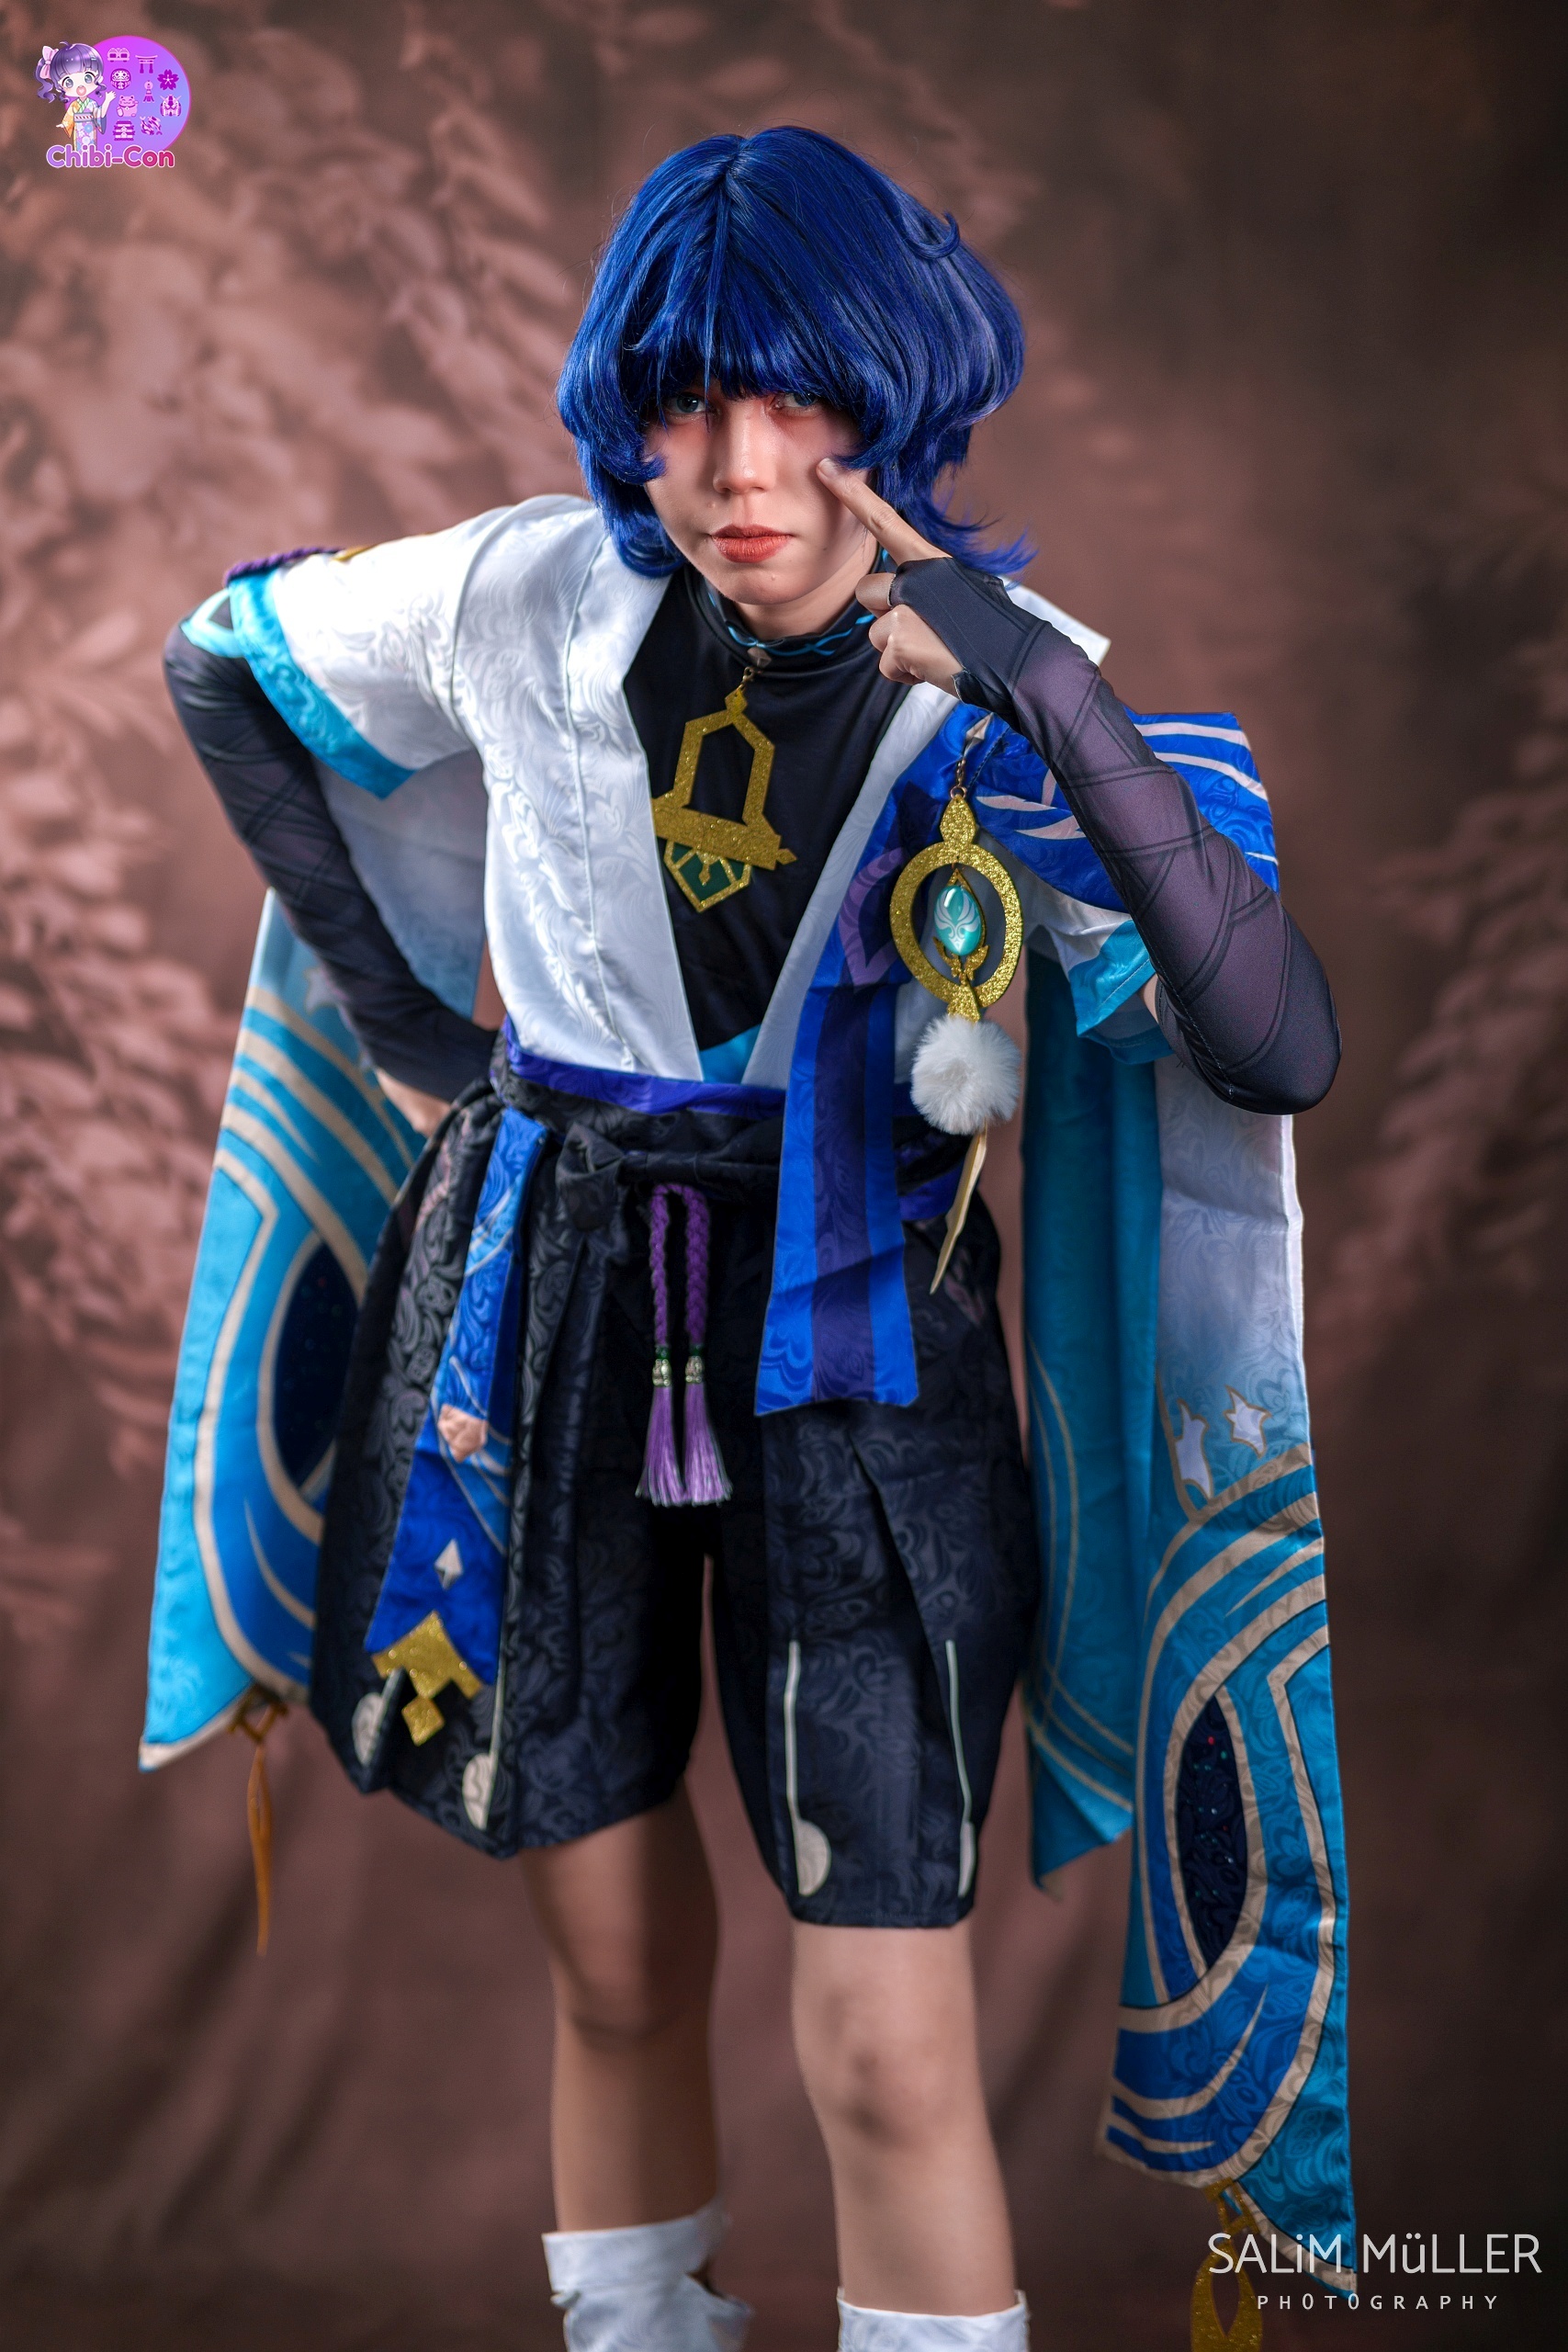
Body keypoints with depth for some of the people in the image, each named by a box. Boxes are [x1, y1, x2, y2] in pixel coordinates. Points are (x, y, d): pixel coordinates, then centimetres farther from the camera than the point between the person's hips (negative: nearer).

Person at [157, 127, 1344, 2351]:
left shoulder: (998, 696, -12)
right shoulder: (537, 598, -8)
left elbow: (1281, 1052, -25)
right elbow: (222, 661, 12)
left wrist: (1053, 705, -35)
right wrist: (391, 1005, 5)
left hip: (853, 1342, -2)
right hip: (552, 1309, 2)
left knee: (888, 2054, -3)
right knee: (621, 1964, 15)